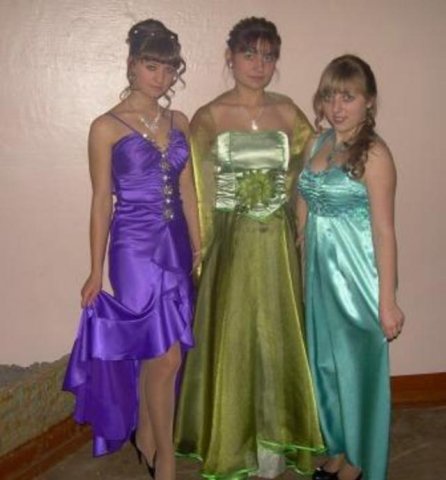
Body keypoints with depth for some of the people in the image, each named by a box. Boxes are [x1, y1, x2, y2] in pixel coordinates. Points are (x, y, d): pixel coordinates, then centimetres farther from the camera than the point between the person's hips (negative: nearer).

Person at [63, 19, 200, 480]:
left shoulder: (178, 122, 8)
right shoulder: (107, 127, -6)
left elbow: (187, 191, 11)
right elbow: (102, 201, -5)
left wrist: (199, 249, 11)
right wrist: (96, 271, -4)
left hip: (176, 245, 5)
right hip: (135, 247, -5)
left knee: (151, 352, 14)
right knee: (165, 356, -4)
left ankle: (145, 437, 35)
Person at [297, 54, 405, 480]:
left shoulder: (373, 153, -13)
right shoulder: (317, 145, 6)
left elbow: (384, 230, -15)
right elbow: (304, 212, 8)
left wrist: (387, 300, -16)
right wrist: (300, 272, 7)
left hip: (356, 271, -6)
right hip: (319, 268, 7)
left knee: (358, 364, 7)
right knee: (325, 362, 16)